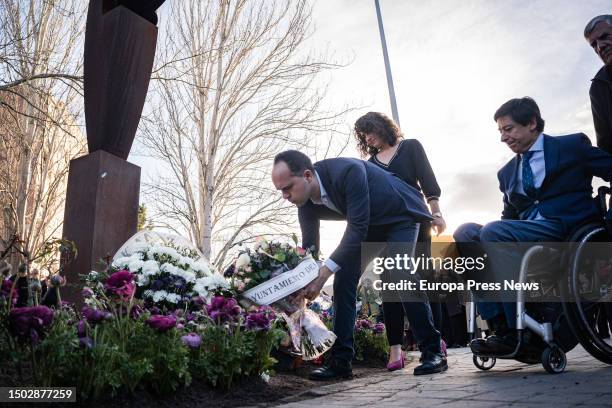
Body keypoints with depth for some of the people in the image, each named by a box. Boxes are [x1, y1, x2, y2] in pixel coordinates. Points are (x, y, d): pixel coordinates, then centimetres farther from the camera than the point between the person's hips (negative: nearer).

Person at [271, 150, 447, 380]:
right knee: (343, 279, -7)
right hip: (368, 224, 7)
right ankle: (341, 361, -3)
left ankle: (433, 351, -9)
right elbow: (309, 248, -6)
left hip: (400, 214, -6)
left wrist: (324, 273, -42)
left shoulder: (348, 171, -39)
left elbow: (357, 230, -39)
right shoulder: (306, 203, -16)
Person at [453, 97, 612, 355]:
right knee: (465, 232, -19)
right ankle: (499, 324, -26)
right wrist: (493, 234, 0)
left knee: (493, 232, -30)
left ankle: (517, 331, -28)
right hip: (525, 235, 6)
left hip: (566, 226, -6)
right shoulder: (507, 172, 24)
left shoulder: (573, 146, 10)